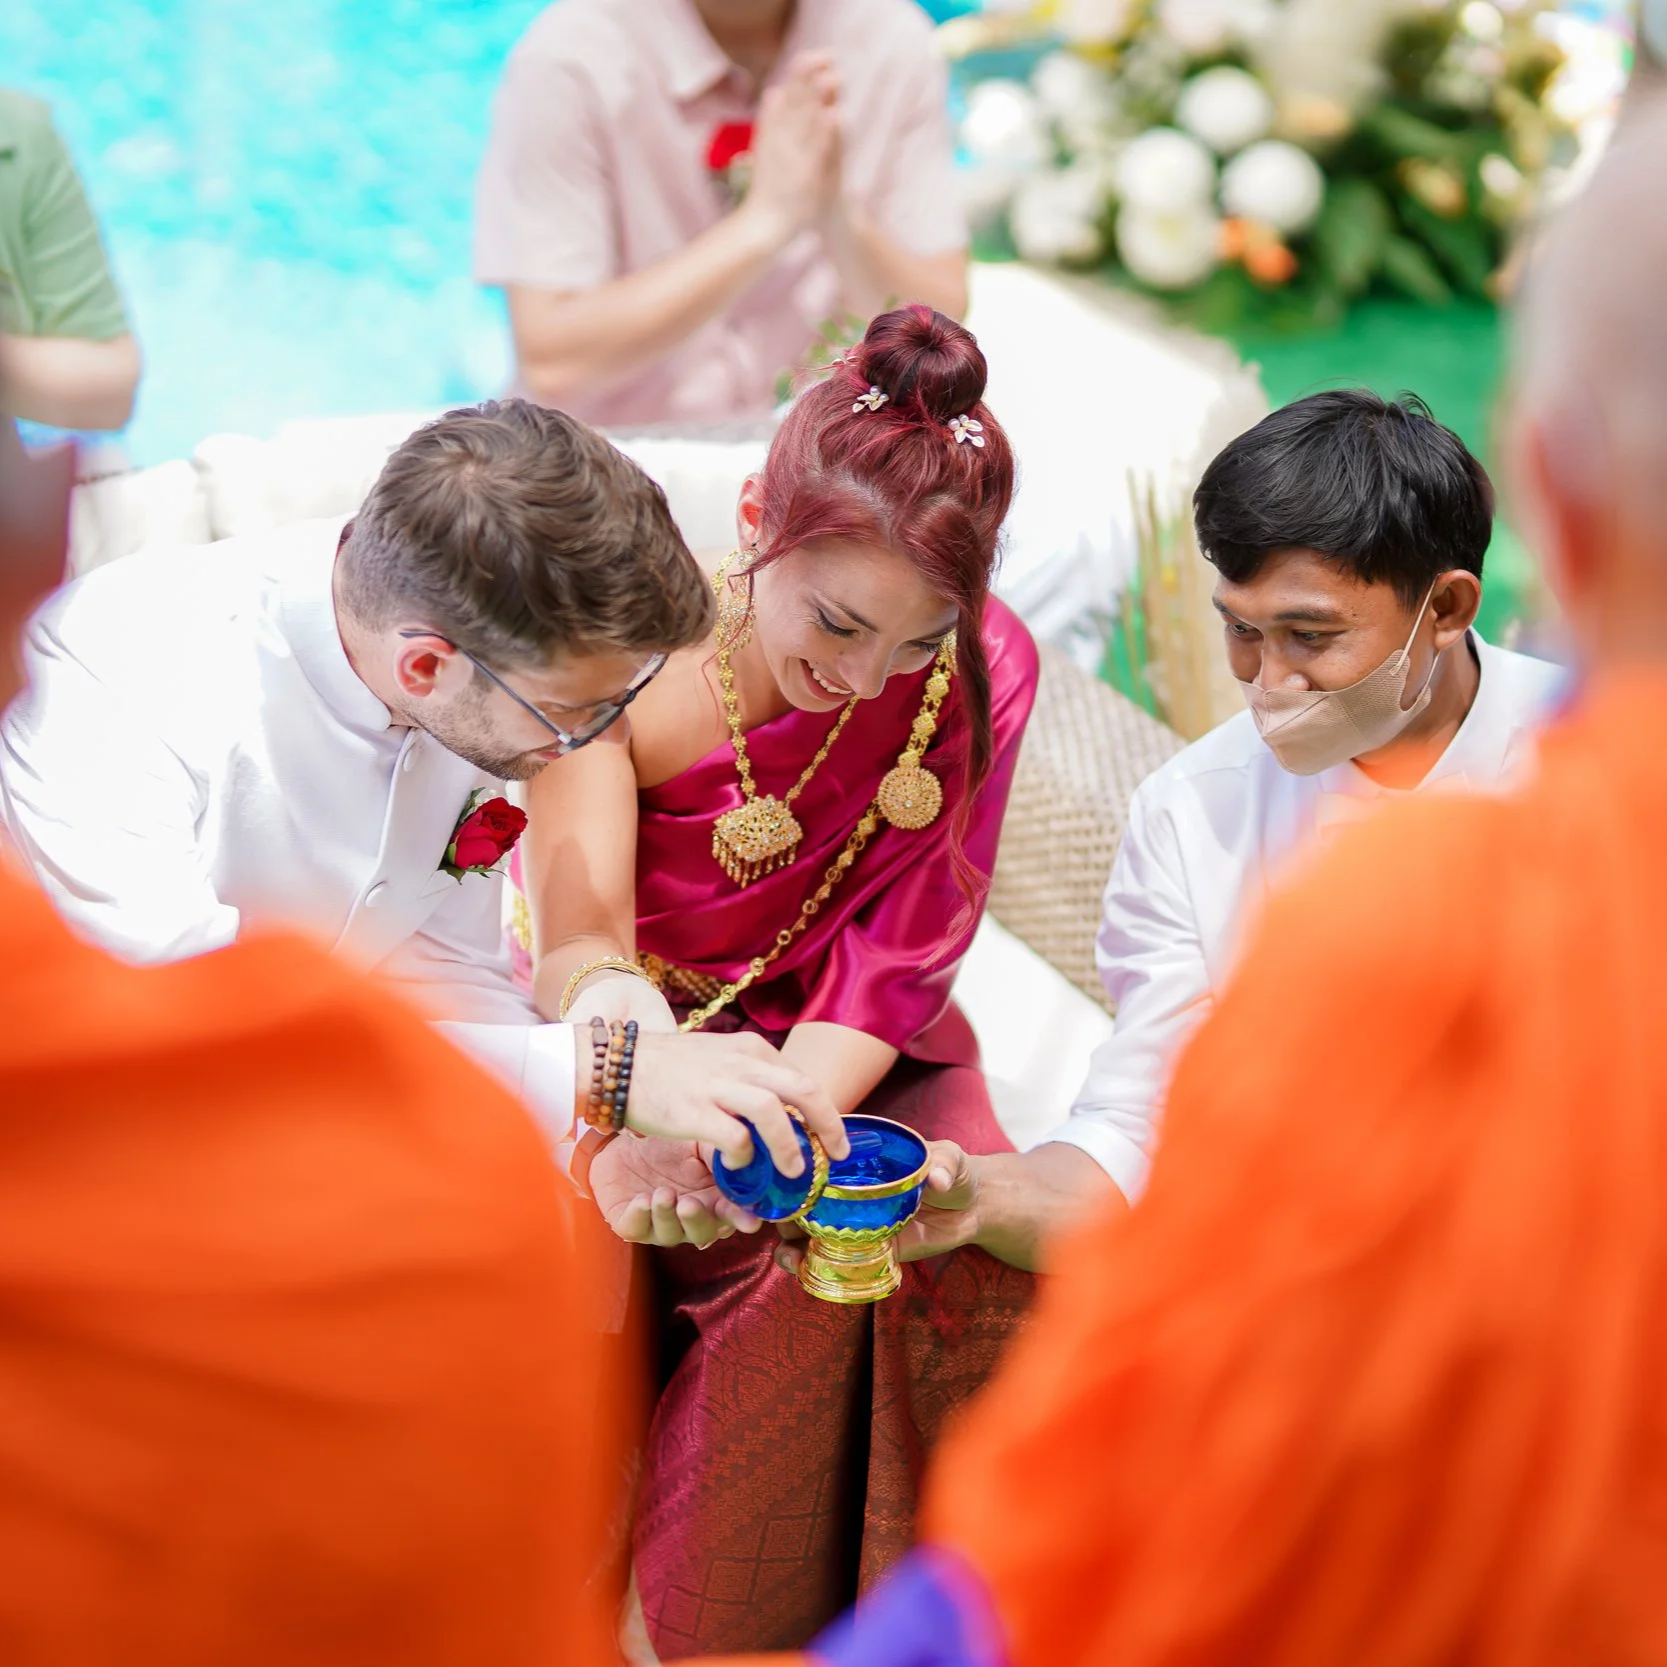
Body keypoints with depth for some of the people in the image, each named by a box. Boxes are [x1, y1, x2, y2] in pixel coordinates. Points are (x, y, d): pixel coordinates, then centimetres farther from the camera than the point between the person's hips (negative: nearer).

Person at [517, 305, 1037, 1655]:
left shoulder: (980, 671, -15)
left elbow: (895, 963, -13)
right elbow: (580, 938, -27)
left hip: (848, 1052, 2)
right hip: (629, 1036, -2)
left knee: (980, 1248, -26)